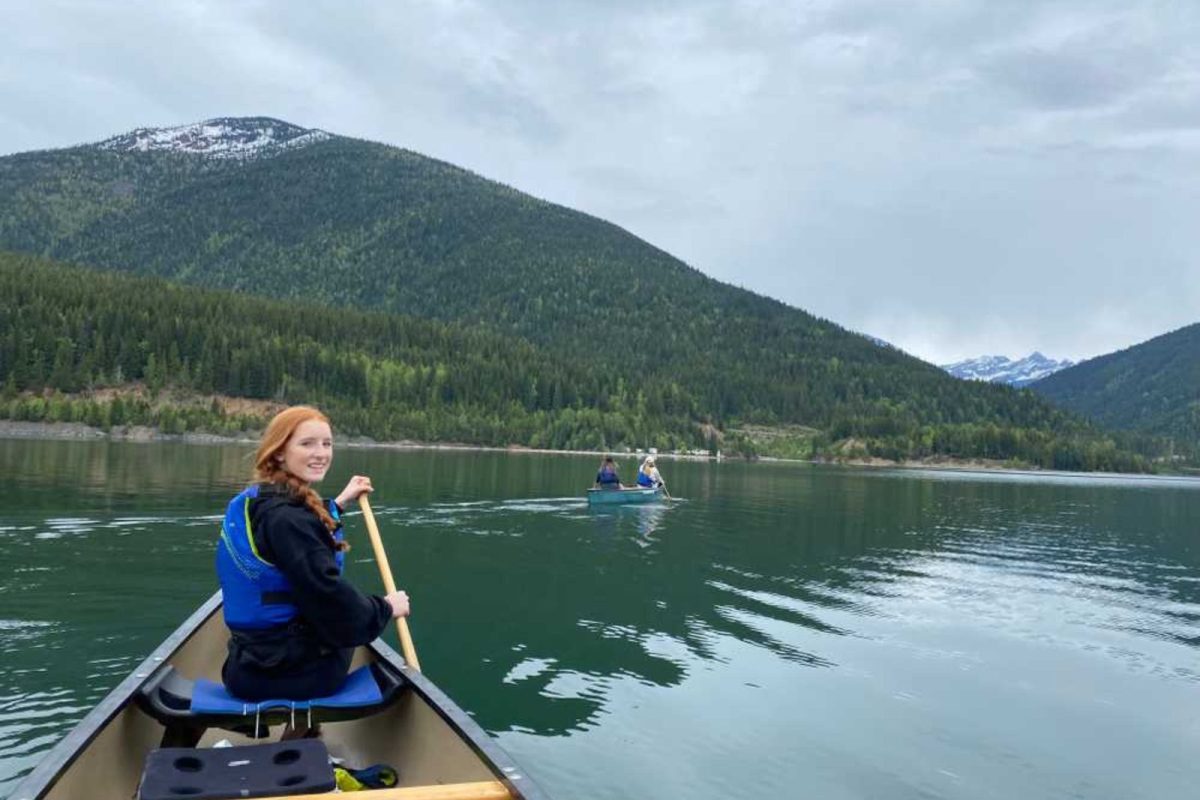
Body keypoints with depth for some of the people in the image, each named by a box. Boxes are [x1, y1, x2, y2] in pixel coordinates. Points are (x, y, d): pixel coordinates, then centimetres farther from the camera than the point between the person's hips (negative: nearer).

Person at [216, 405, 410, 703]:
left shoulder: (255, 502, 5)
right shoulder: (286, 516, -24)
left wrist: (338, 503, 30)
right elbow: (330, 600, -24)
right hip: (291, 673, -8)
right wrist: (386, 608, -8)